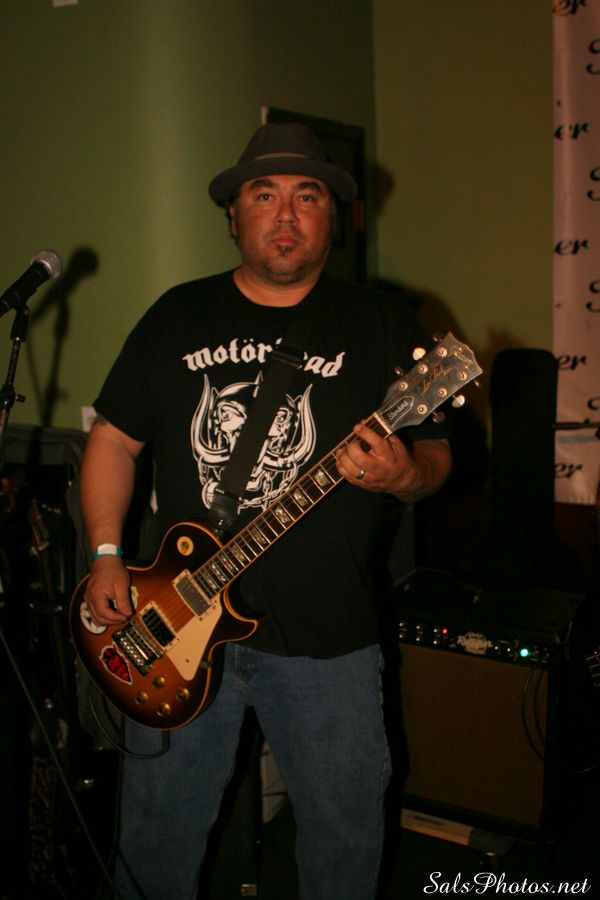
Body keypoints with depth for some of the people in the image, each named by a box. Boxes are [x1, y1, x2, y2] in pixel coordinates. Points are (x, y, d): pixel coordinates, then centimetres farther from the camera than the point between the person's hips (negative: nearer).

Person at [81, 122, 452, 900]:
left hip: (328, 639, -1)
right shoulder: (177, 318, 5)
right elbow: (114, 437, 8)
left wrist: (402, 475, -23)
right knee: (156, 832, 16)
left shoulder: (380, 324, -1)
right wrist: (107, 556, -2)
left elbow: (435, 456, 0)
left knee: (346, 837, 12)